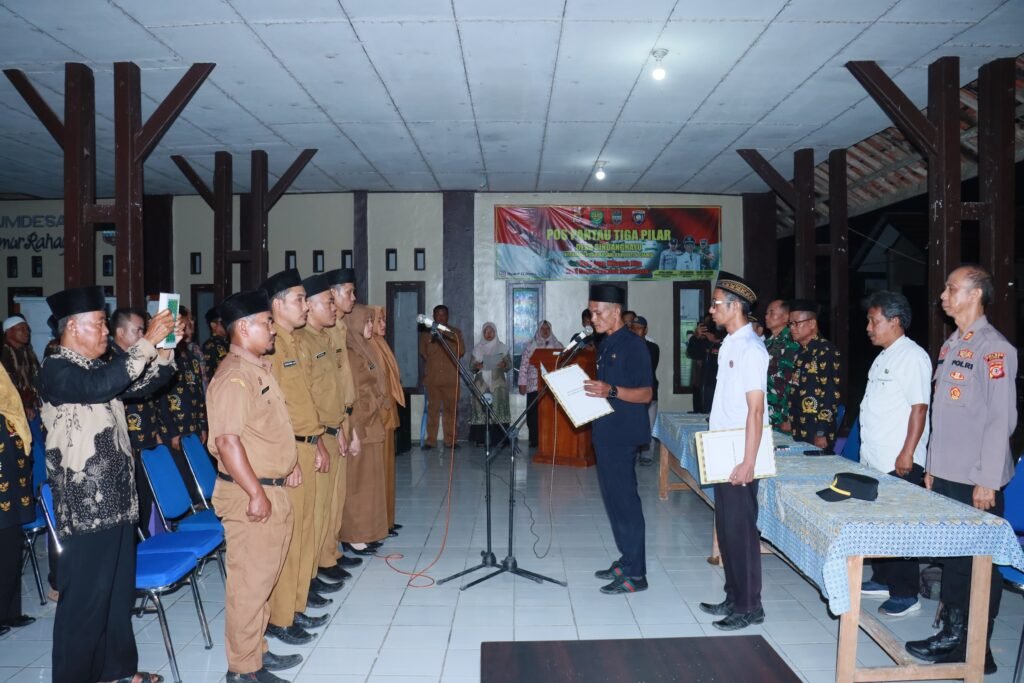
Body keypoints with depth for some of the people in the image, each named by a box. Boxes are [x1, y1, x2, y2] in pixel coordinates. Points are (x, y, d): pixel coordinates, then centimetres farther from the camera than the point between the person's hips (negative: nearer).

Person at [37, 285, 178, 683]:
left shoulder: (96, 367, 13)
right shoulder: (56, 370, -13)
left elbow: (141, 382, 19)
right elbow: (101, 386, -32)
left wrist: (166, 347, 2)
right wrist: (147, 342, -30)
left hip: (116, 496, 9)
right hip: (85, 503, -8)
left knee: (120, 588, 17)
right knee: (86, 596, 2)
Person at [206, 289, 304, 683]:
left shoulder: (259, 368, 12)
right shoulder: (233, 378, -20)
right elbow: (228, 441, -25)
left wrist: (289, 465, 18)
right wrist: (256, 493, -23)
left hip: (273, 488, 10)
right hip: (250, 494, -10)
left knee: (265, 575, 19)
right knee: (249, 580, 2)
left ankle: (256, 650, 33)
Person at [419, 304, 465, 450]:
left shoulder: (455, 332, 13)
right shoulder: (426, 333, 13)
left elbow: (461, 352, 4)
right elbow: (423, 352, 11)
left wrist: (449, 338, -7)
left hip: (451, 377, 0)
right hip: (432, 377, 0)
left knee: (451, 409, 0)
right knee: (432, 408, -2)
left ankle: (450, 440, 6)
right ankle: (430, 440, 2)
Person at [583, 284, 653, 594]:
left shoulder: (633, 345, -11)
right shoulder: (605, 345, 15)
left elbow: (645, 394, -16)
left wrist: (610, 390, -28)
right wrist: (588, 390, 7)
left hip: (623, 434, -9)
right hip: (605, 432, 9)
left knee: (624, 499, -5)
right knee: (612, 497, 13)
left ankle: (635, 574, 3)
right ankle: (626, 560, 24)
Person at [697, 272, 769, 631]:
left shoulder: (750, 349, -15)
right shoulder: (729, 344, 11)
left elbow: (756, 410, -19)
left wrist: (748, 462, -21)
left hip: (739, 455, -9)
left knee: (740, 529, 1)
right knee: (725, 527, 16)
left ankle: (749, 606, 14)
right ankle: (733, 597, 28)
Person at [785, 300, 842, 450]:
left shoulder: (826, 351, -12)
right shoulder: (801, 352, 14)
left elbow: (832, 393, -17)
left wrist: (822, 433, -18)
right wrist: (790, 421, 18)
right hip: (799, 431, 8)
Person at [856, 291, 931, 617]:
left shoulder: (912, 356, -13)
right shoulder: (883, 357, 15)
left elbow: (919, 407, -17)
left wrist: (907, 453, -19)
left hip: (899, 463, -9)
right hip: (875, 459, 9)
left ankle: (905, 594, 9)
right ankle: (882, 579, 27)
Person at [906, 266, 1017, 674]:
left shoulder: (994, 348, -12)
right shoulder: (951, 345, 12)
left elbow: (1002, 418, -16)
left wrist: (987, 481, -17)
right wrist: (932, 466, 16)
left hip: (976, 482, -7)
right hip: (946, 475, 8)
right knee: (950, 556, 14)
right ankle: (951, 635, 26)